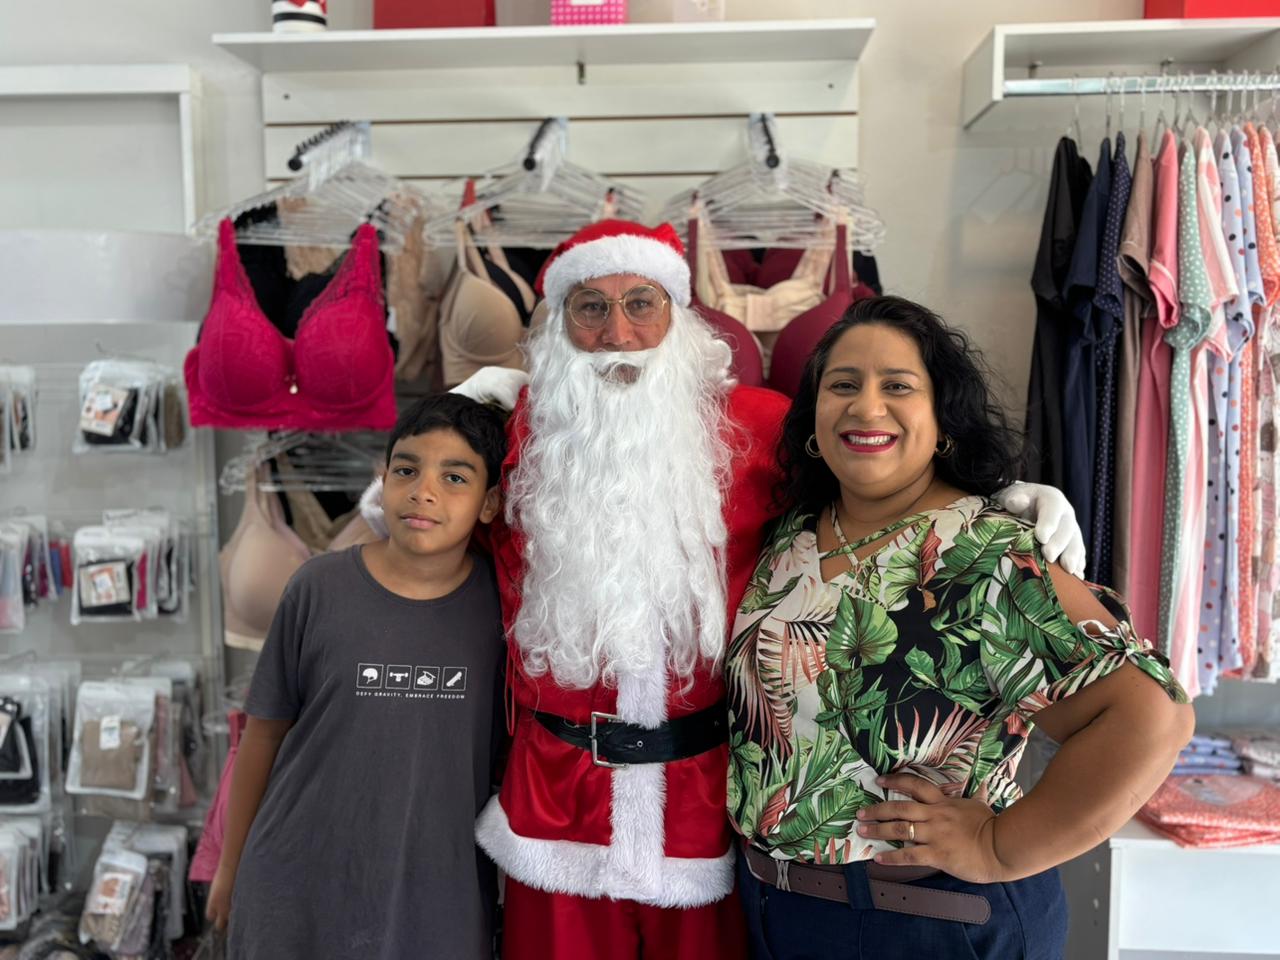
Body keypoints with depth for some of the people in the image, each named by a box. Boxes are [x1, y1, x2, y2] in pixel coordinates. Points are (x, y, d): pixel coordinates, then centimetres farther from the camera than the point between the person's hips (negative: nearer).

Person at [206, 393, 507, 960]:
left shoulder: (499, 605, -9)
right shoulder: (319, 589, -10)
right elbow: (265, 730, 0)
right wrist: (230, 865, 8)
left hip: (438, 895, 0)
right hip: (301, 885, 0)